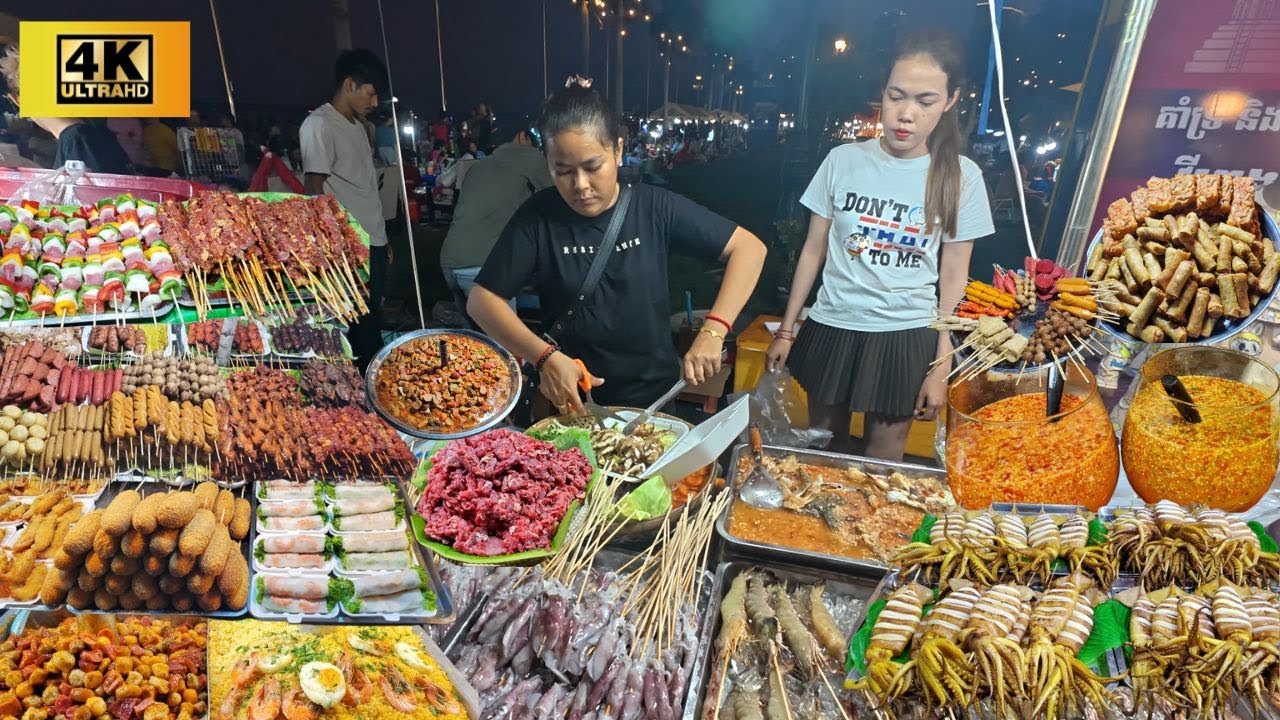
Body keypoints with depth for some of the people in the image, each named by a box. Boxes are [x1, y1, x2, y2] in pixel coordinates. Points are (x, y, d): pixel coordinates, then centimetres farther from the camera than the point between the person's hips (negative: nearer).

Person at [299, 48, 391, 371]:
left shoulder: (358, 125, 17)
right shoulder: (319, 125, -9)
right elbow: (315, 193, -12)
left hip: (373, 244, 8)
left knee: (372, 324, 12)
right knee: (362, 331, -4)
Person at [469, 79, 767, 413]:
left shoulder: (654, 208, -6)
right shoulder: (538, 217, -5)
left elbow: (749, 247, -5)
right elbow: (482, 299, -4)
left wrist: (713, 331, -19)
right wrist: (544, 357, -20)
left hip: (655, 397, 0)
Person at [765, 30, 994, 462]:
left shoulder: (960, 176, -4)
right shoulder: (843, 161, -4)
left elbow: (953, 279, 0)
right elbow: (813, 251, 2)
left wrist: (941, 368, -1)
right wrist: (786, 330, 4)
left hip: (906, 339, 0)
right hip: (832, 329, 1)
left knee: (883, 461, 11)